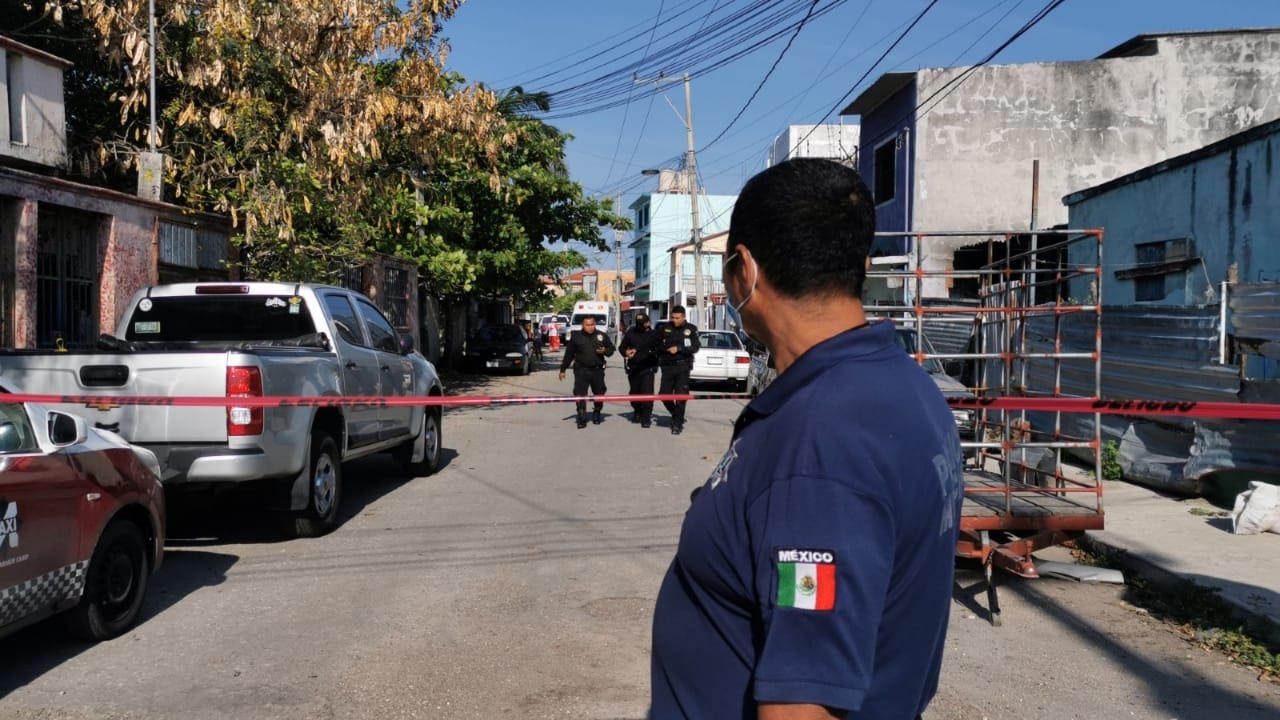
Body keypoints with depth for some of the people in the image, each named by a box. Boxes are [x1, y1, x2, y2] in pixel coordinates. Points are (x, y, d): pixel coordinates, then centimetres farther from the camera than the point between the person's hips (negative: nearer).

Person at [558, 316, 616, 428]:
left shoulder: (602, 336, 5)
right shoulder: (576, 337, 1)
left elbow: (611, 348, 16)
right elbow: (569, 354, 6)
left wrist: (605, 351, -9)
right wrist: (562, 370, 5)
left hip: (598, 370, 2)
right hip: (581, 370, -2)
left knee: (599, 393, 11)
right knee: (580, 394, -8)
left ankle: (597, 414, 32)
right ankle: (581, 418, -3)